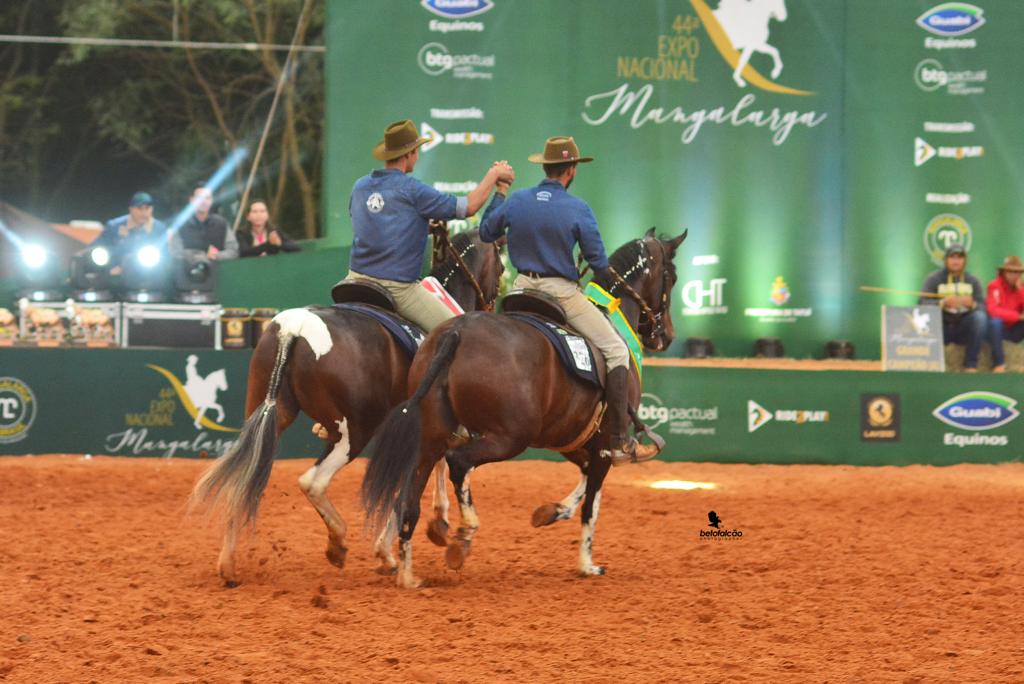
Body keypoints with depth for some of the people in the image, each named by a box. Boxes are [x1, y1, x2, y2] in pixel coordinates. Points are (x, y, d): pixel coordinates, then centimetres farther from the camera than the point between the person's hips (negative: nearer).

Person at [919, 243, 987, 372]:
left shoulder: (973, 281, 6)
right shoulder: (934, 279, 0)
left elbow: (982, 308, -2)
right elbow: (922, 302, -13)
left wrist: (972, 304, -26)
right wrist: (943, 303, -32)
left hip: (964, 330, 1)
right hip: (941, 329, -1)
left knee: (980, 316, -27)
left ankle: (971, 365, -25)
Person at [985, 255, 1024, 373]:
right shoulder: (995, 286, -12)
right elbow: (992, 311, -26)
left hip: (1014, 330, 4)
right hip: (998, 328, -4)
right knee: (995, 321, -37)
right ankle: (999, 364, -29)